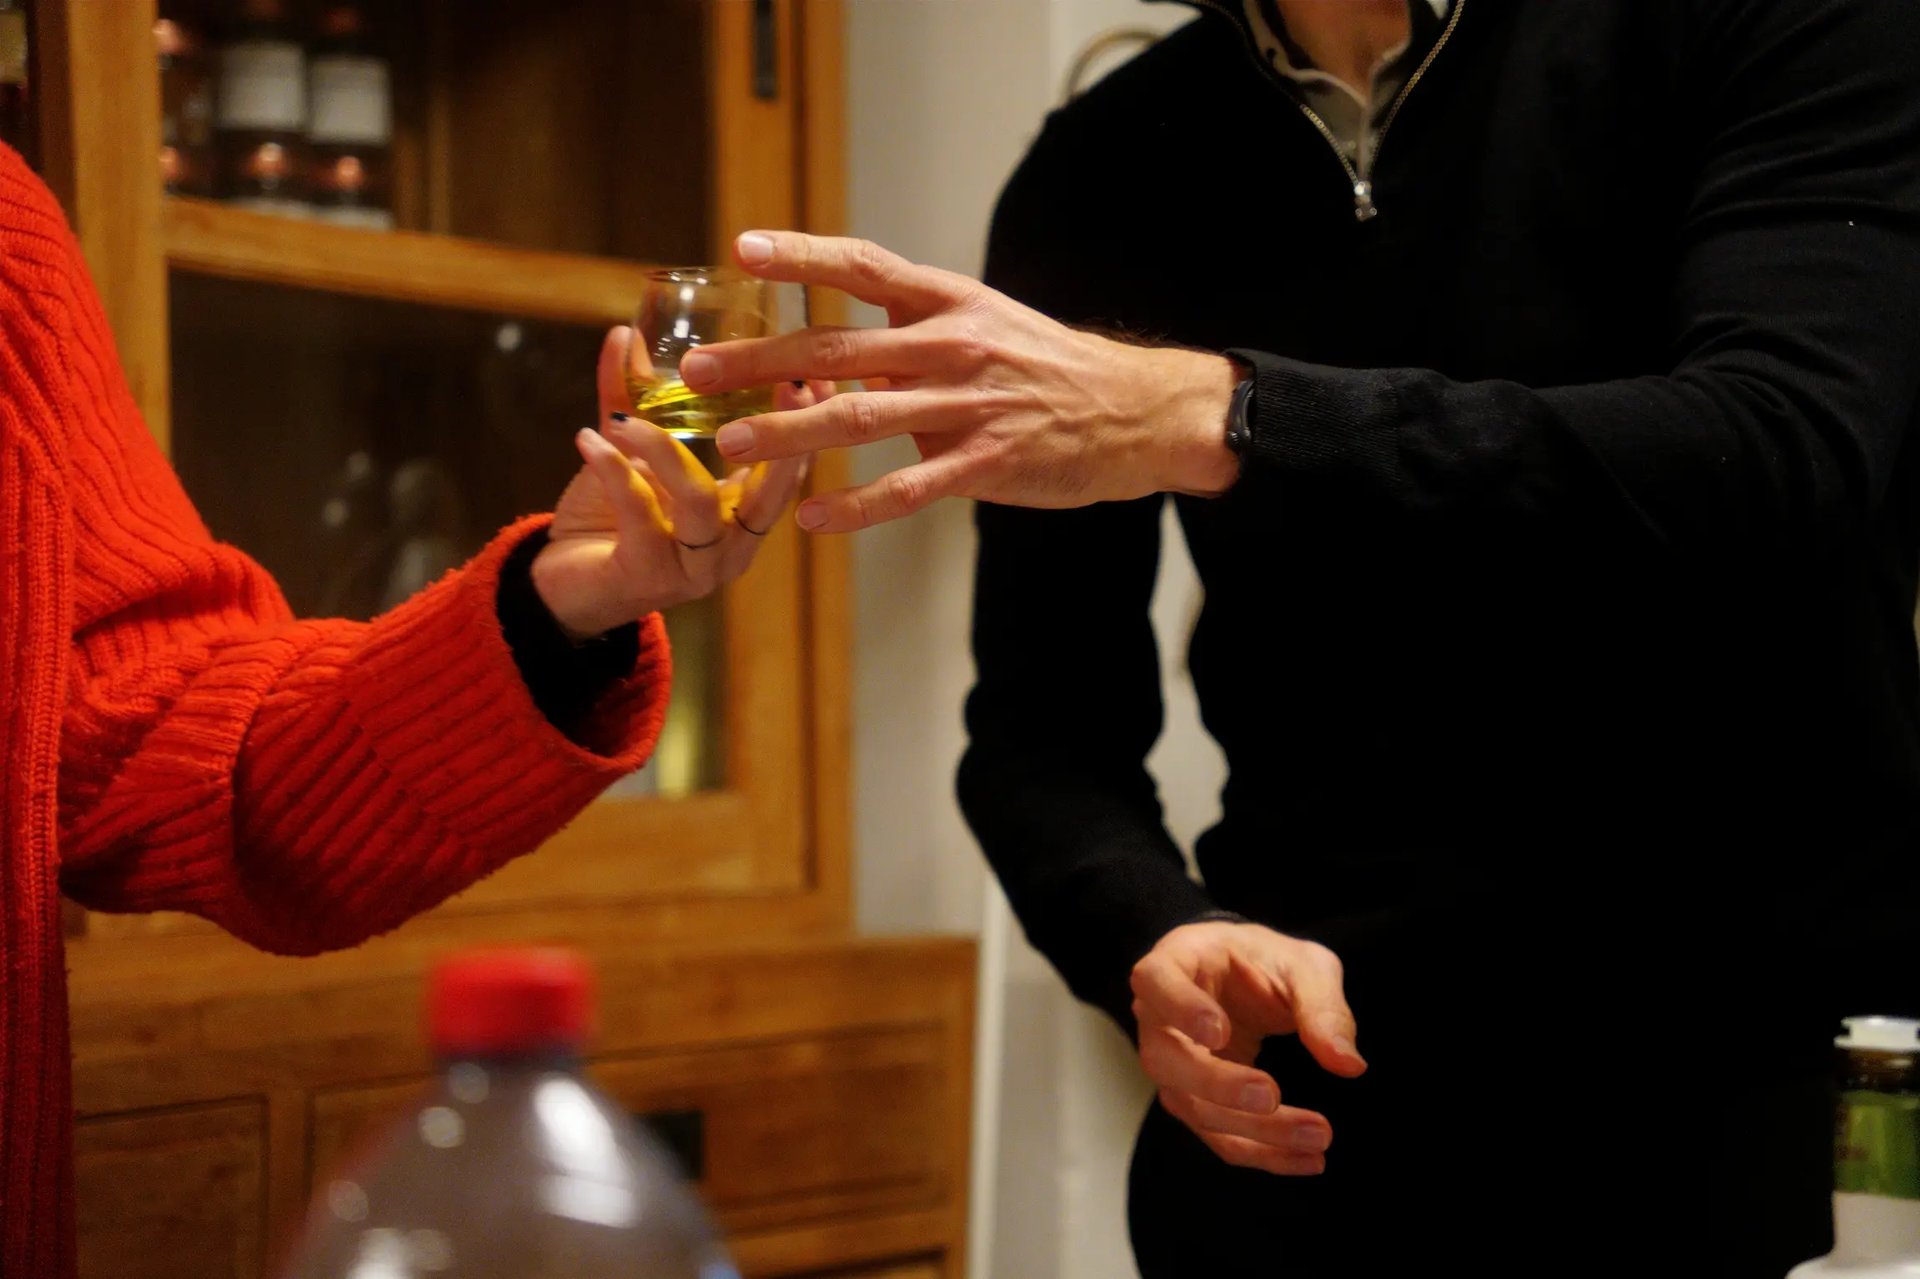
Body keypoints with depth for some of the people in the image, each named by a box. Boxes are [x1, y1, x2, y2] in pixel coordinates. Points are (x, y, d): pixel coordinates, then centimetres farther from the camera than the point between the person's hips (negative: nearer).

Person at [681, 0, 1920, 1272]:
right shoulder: (1101, 177, 3)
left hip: (1779, 1079, -3)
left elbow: (1782, 463, -24)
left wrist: (1205, 415, -31)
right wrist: (1160, 934, -18)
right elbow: (1045, 725, 3)